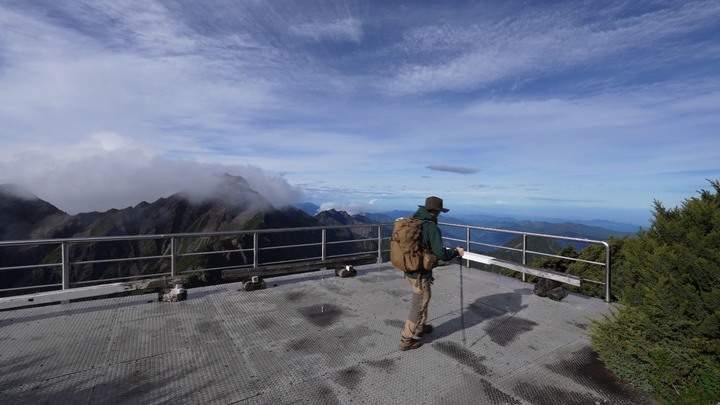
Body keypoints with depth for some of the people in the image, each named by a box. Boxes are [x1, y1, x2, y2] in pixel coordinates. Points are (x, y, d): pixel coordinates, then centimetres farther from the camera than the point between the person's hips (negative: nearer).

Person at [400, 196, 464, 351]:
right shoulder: (431, 227, -20)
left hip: (409, 270, 8)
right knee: (418, 305, 8)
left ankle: (420, 328, 45)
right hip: (421, 273, -8)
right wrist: (456, 251, -2)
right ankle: (406, 340, 20)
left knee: (421, 300, 27)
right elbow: (441, 254, -21)